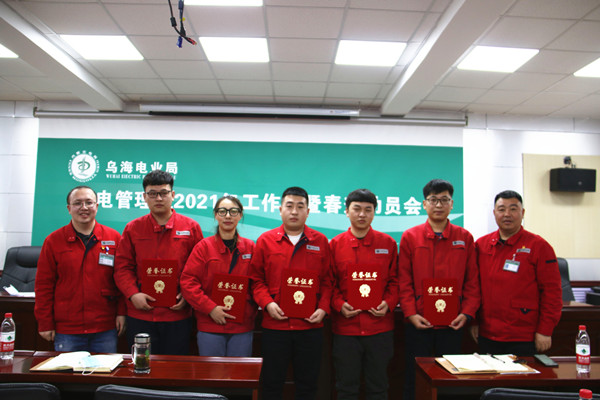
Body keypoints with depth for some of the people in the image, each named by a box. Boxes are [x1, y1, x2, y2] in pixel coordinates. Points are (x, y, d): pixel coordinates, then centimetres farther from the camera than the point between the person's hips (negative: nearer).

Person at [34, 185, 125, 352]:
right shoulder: (54, 240, 2)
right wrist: (45, 323, 1)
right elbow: (43, 284, 3)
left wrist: (121, 313, -2)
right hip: (66, 331, 0)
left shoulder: (114, 238, 2)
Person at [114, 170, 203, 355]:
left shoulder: (191, 227, 3)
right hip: (140, 314, 1)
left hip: (178, 314, -1)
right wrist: (133, 294, -8)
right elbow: (122, 267, 6)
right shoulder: (132, 229, 7)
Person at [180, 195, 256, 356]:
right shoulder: (204, 246, -1)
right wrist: (210, 308, -13)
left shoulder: (250, 247, 5)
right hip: (210, 326, -2)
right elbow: (188, 281, -6)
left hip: (242, 326, 2)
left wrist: (252, 310, -1)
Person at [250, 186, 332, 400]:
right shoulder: (265, 240, 2)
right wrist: (267, 303, -10)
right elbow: (256, 279, 3)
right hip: (275, 324, 0)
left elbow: (327, 280, 6)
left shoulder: (320, 242, 4)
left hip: (310, 325, 1)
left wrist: (323, 308, -6)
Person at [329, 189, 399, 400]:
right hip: (345, 328, 0)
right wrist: (339, 305, -10)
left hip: (380, 327, 1)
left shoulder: (388, 243, 3)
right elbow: (329, 283, 5)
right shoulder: (335, 244, 1)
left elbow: (395, 280, 7)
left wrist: (389, 304, -8)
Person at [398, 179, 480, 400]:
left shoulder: (465, 238, 4)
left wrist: (467, 313, -5)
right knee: (415, 380, 8)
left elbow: (472, 280, 4)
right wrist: (410, 313, -10)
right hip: (418, 322, -1)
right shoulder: (409, 237, 0)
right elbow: (404, 280, -2)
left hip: (452, 324, 1)